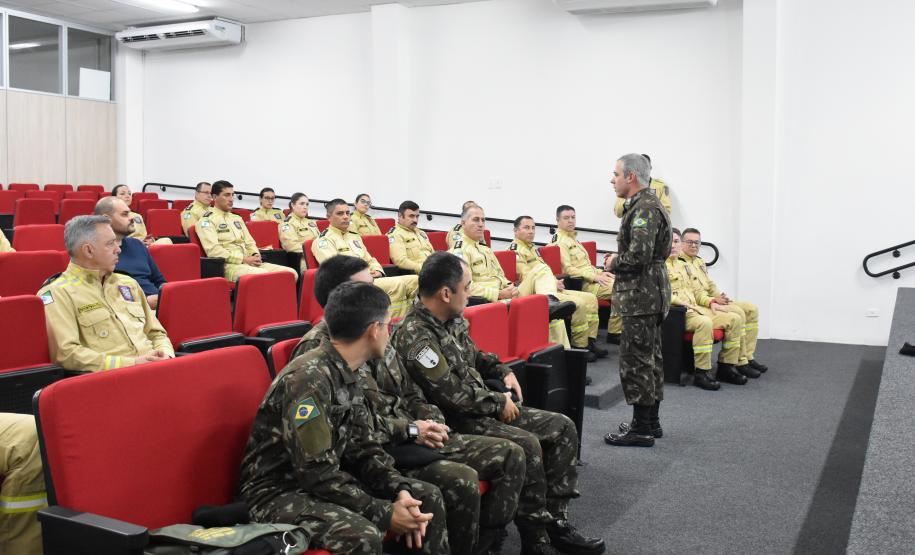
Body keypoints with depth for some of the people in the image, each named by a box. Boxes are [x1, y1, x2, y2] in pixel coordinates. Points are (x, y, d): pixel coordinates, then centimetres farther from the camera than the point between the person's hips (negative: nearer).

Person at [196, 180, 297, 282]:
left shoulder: (237, 218, 24)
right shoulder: (207, 220, 0)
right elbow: (213, 250, -12)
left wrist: (255, 255, 0)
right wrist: (243, 259, -16)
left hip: (248, 263, 7)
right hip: (228, 265, -7)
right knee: (265, 276, -37)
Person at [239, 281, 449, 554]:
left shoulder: (349, 374, 5)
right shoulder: (309, 379, -25)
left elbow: (364, 449, 7)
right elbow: (317, 473, -27)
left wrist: (400, 490, -10)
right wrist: (384, 514, -23)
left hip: (328, 478, 9)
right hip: (278, 493, -9)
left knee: (428, 498, 4)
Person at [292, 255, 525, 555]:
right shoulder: (317, 349, -14)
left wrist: (431, 421, -3)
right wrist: (410, 430, -17)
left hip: (413, 438, 9)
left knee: (510, 455, 0)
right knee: (461, 480, -30)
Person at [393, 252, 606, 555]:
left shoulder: (453, 319, 7)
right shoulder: (415, 336, -23)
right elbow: (453, 396, -26)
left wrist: (502, 371, 9)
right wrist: (500, 403, -13)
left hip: (484, 407, 10)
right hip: (453, 421, -10)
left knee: (562, 427, 2)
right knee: (527, 444, -30)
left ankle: (556, 522, 6)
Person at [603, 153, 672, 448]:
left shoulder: (644, 209, -18)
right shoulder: (647, 204, 16)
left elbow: (638, 255, -27)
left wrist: (614, 262, -9)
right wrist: (619, 261, 11)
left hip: (641, 296, -11)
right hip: (651, 293, 11)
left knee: (635, 360, -6)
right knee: (650, 357, 16)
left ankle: (641, 429, 0)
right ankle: (651, 420, 27)